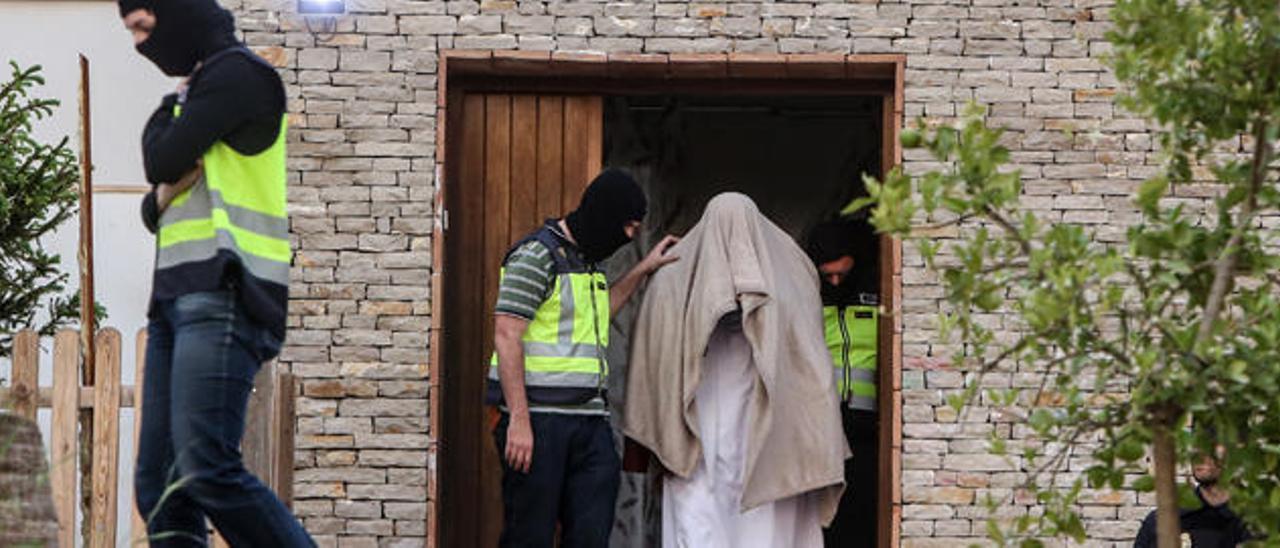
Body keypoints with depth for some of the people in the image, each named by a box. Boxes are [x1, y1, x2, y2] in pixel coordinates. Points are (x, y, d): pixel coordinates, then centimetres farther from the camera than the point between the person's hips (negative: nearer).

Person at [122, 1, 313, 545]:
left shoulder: (237, 72, -4)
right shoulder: (197, 91, 25)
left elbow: (162, 161, -11)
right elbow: (153, 209, 24)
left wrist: (162, 119, 11)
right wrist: (163, 195, 0)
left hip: (221, 296, -10)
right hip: (179, 296, 10)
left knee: (206, 469, -22)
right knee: (159, 484, 1)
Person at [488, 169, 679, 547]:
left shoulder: (586, 258, 19)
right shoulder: (536, 255, -9)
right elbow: (506, 336, -14)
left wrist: (641, 272, 30)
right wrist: (518, 421, -20)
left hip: (588, 418, 8)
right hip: (539, 417, -8)